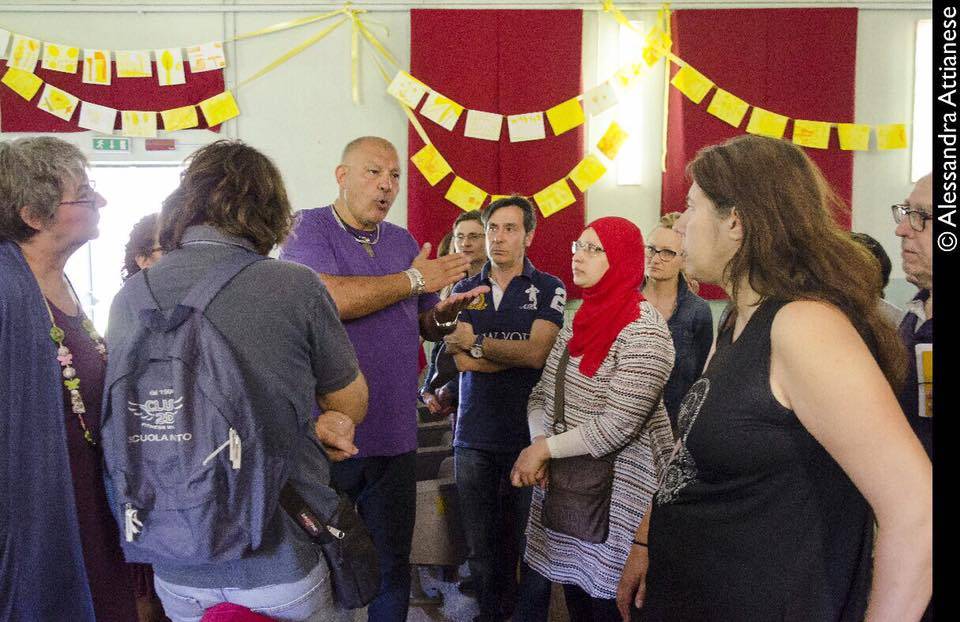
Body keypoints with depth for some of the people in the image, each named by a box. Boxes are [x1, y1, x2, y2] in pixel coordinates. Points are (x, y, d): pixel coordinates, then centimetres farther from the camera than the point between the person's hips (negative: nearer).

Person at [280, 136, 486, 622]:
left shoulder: (405, 243, 13)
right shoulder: (309, 228, -5)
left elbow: (424, 326, 19)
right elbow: (328, 298, -23)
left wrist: (444, 314, -5)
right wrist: (413, 280, -12)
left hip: (394, 436, 5)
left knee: (392, 567, 15)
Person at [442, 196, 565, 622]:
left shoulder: (549, 289, 2)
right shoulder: (464, 290, 11)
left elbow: (536, 353, -12)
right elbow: (461, 359, -2)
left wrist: (478, 343, -5)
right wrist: (516, 353, -7)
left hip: (527, 434, -2)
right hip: (474, 435, 3)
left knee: (524, 542, 5)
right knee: (480, 546, 7)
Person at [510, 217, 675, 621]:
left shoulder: (644, 331, -17)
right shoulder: (581, 319, 7)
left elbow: (617, 426, -23)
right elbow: (542, 394, 9)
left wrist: (545, 448, -15)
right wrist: (537, 446, -9)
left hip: (617, 493, -7)